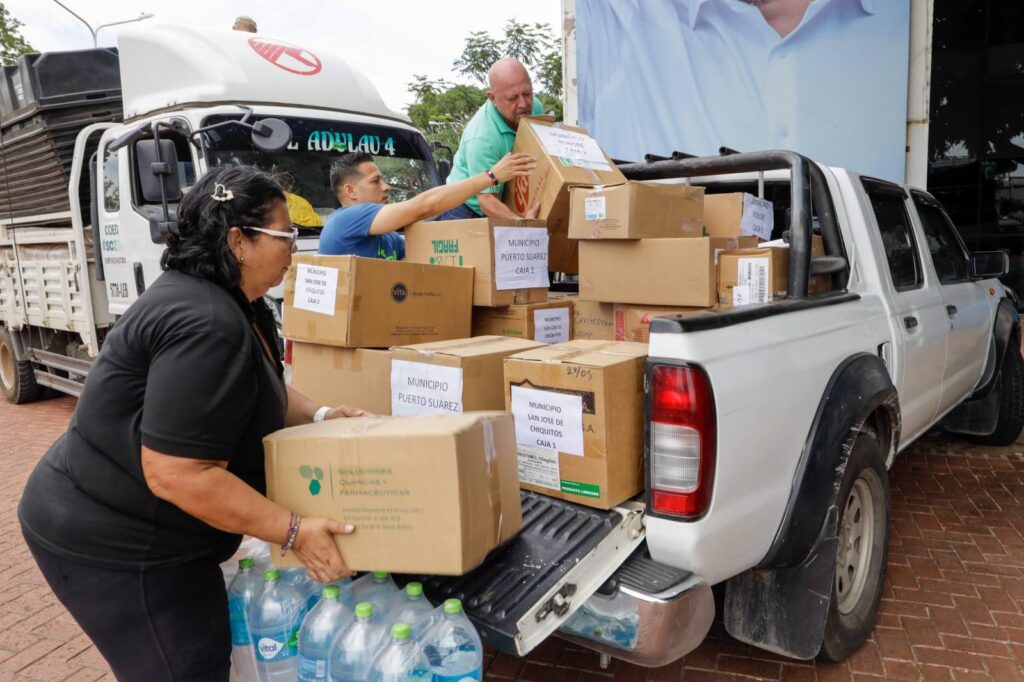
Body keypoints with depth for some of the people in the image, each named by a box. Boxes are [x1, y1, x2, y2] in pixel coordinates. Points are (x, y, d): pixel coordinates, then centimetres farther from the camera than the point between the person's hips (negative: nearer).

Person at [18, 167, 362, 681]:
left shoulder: (230, 302, 4)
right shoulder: (205, 325, -30)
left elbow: (256, 391, 17)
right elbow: (179, 475, -31)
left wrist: (319, 416, -1)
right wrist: (294, 533, -26)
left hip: (136, 524, 10)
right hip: (110, 539, -10)